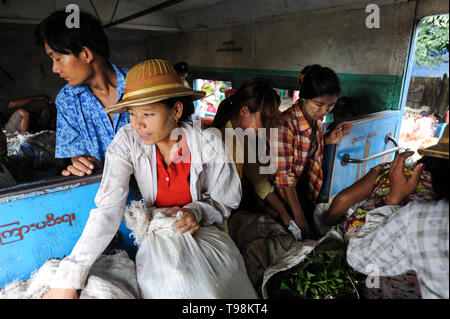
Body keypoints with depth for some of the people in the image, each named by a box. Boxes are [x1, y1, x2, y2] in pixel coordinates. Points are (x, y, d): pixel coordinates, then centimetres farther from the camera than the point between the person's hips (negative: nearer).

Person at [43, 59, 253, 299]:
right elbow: (108, 208, -26)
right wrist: (67, 281, -33)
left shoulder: (208, 144, -19)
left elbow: (225, 202, -5)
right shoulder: (127, 140, -18)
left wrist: (197, 212, -27)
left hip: (202, 230, 0)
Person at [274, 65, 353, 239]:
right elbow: (283, 177, -27)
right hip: (284, 195, -7)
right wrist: (300, 220, -26)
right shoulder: (285, 123, -28)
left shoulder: (315, 117, -5)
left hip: (304, 190, 7)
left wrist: (327, 140, -4)